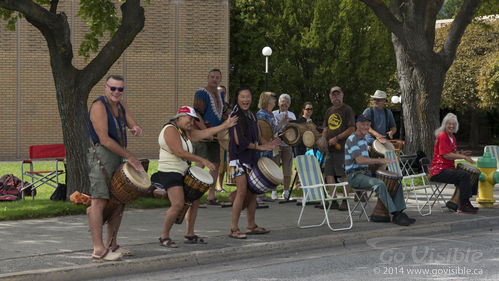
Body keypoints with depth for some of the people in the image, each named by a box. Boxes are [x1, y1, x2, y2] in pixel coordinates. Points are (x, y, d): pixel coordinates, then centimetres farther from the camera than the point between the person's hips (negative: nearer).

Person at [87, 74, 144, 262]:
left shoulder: (120, 104, 13)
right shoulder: (99, 106, -13)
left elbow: (133, 124, 10)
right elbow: (105, 139, -18)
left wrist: (136, 128, -17)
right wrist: (129, 156, -16)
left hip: (117, 156, 9)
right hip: (101, 156, -9)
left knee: (119, 201, 12)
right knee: (99, 202, -12)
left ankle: (111, 245, 22)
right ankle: (99, 251, -16)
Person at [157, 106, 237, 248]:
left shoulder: (186, 132, 15)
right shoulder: (170, 130, -14)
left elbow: (204, 133, 14)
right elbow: (179, 152, -22)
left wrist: (225, 125, 12)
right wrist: (202, 160, -22)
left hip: (183, 172, 11)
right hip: (169, 172, -11)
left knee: (195, 201, 13)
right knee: (178, 204, -21)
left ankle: (189, 235, 22)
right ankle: (164, 237, -9)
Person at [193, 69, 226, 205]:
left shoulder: (220, 94, 15)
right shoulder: (201, 94, -10)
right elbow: (197, 115, -17)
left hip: (216, 136, 8)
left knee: (216, 164, 10)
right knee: (200, 164, -13)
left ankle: (211, 196, 18)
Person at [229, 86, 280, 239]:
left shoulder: (252, 116, 15)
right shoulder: (235, 116, -9)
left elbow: (258, 137, 18)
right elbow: (239, 140, -16)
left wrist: (267, 144, -4)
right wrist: (259, 147, -13)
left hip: (251, 158, 8)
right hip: (239, 157, -8)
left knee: (252, 192, 9)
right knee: (242, 191, -13)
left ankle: (251, 226, 19)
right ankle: (234, 229, -10)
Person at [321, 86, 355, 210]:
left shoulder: (347, 110, -2)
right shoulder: (329, 111, 19)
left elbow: (351, 129, -9)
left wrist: (336, 138, -14)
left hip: (342, 148, -7)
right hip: (330, 149, 7)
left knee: (343, 175, -7)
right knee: (329, 174, 3)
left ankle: (345, 202, -2)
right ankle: (333, 201, 9)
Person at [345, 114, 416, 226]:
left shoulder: (364, 140, 19)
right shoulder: (352, 140, -12)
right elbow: (359, 160, -25)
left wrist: (377, 161, 12)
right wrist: (379, 160, -28)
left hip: (366, 173, 10)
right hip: (354, 176, -9)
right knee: (379, 184, -34)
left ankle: (399, 212, -9)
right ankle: (396, 215, -32)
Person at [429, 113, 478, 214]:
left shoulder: (452, 137, 18)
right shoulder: (442, 136, -11)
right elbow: (446, 155, -20)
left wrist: (461, 154, 5)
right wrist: (463, 157, -18)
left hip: (449, 169, 10)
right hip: (439, 171, -10)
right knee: (464, 175, -27)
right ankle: (463, 207, -23)